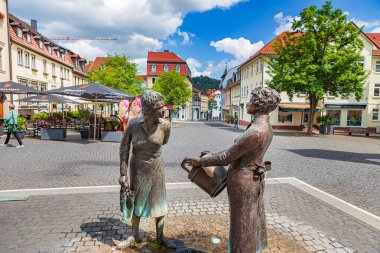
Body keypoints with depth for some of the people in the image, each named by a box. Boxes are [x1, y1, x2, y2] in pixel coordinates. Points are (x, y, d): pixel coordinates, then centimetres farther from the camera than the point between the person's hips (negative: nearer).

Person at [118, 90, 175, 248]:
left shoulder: (165, 125, -19)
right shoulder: (133, 124, -19)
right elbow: (124, 148, -9)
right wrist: (123, 174, -11)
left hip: (156, 168, 0)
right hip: (137, 168, 1)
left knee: (159, 204, 10)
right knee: (136, 202, 17)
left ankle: (160, 237, 32)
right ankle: (134, 235, 38)